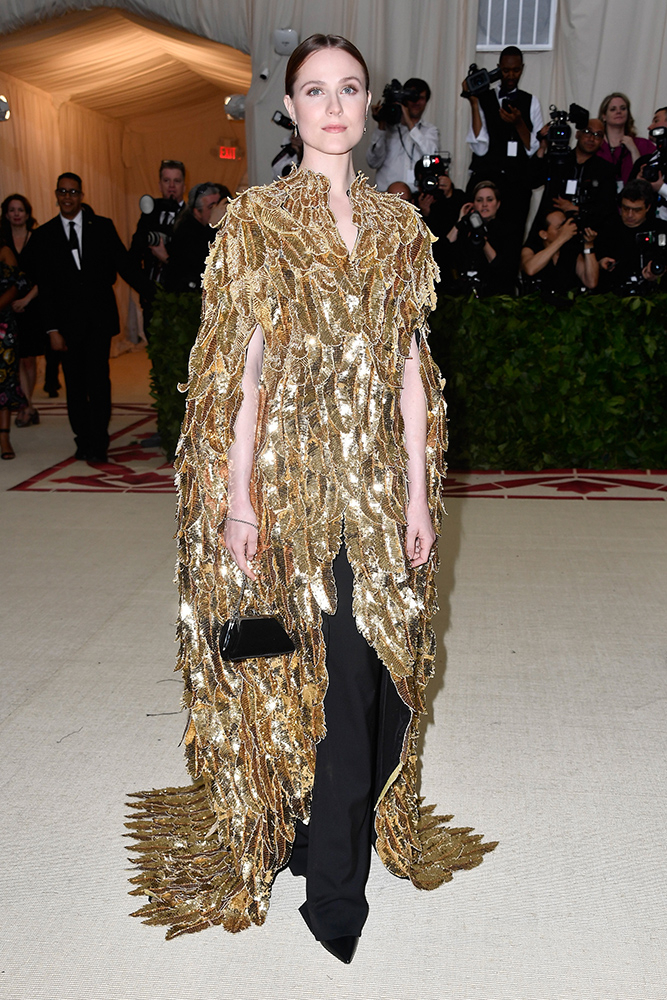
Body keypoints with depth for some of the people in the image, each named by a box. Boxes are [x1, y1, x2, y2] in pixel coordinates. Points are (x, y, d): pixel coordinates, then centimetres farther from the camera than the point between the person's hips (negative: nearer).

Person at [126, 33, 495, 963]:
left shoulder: (398, 224, 11)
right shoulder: (256, 221, 1)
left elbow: (411, 365, 8)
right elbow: (242, 368, -4)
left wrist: (419, 494, 4)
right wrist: (238, 496, -10)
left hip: (378, 480, 4)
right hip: (293, 481, -4)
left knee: (377, 668, 9)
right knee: (322, 674, -2)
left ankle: (347, 835, 32)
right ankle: (333, 896, 16)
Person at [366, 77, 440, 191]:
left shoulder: (430, 130, 15)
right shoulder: (388, 127, 13)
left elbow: (433, 157, -6)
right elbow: (373, 162, 3)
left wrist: (409, 123, -5)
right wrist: (381, 126, -3)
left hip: (418, 193, 0)